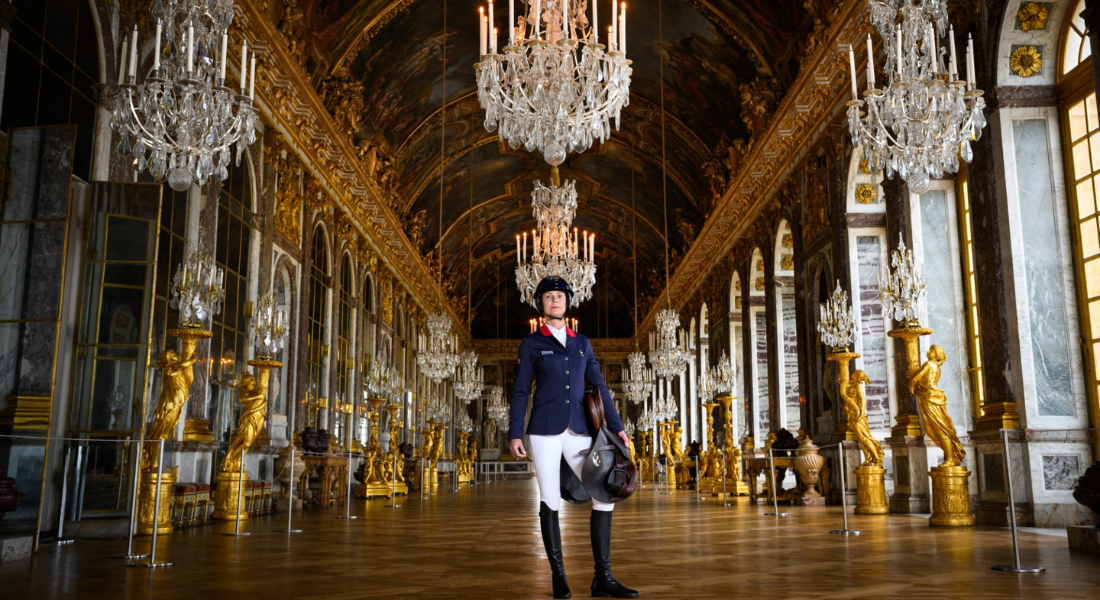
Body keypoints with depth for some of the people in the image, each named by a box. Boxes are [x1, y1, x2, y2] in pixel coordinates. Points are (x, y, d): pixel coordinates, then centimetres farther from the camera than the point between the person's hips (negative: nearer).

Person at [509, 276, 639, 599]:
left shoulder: (581, 342, 15)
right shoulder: (531, 344, 5)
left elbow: (598, 387, 13)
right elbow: (520, 392, 3)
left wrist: (617, 427, 7)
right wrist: (514, 435, -4)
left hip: (577, 431, 3)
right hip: (545, 430, -3)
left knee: (605, 495, -6)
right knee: (550, 502, -2)